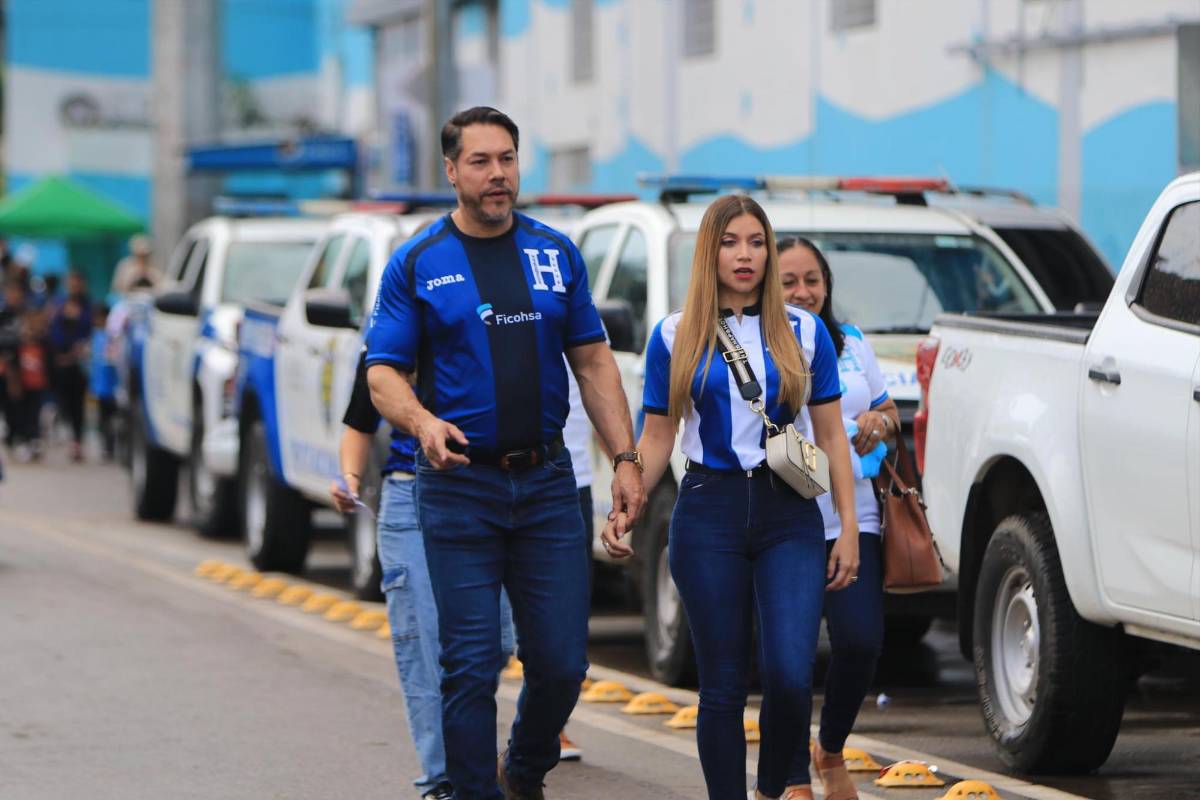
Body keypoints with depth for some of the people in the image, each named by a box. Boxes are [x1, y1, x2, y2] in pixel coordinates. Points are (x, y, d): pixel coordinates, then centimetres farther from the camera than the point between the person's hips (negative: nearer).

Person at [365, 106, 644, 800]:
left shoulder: (556, 253, 10)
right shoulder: (418, 265, 1)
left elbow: (593, 361, 13)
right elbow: (384, 372, -1)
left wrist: (626, 458, 5)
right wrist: (424, 423, -22)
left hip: (547, 482, 3)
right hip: (460, 485, -3)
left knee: (562, 661, 2)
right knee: (470, 665, -4)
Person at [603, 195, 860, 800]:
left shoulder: (803, 332, 6)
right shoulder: (675, 337, 5)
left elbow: (831, 437, 9)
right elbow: (657, 438, 7)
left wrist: (848, 529, 4)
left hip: (789, 515, 0)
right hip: (709, 513, 0)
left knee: (790, 676, -13)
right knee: (722, 686, 1)